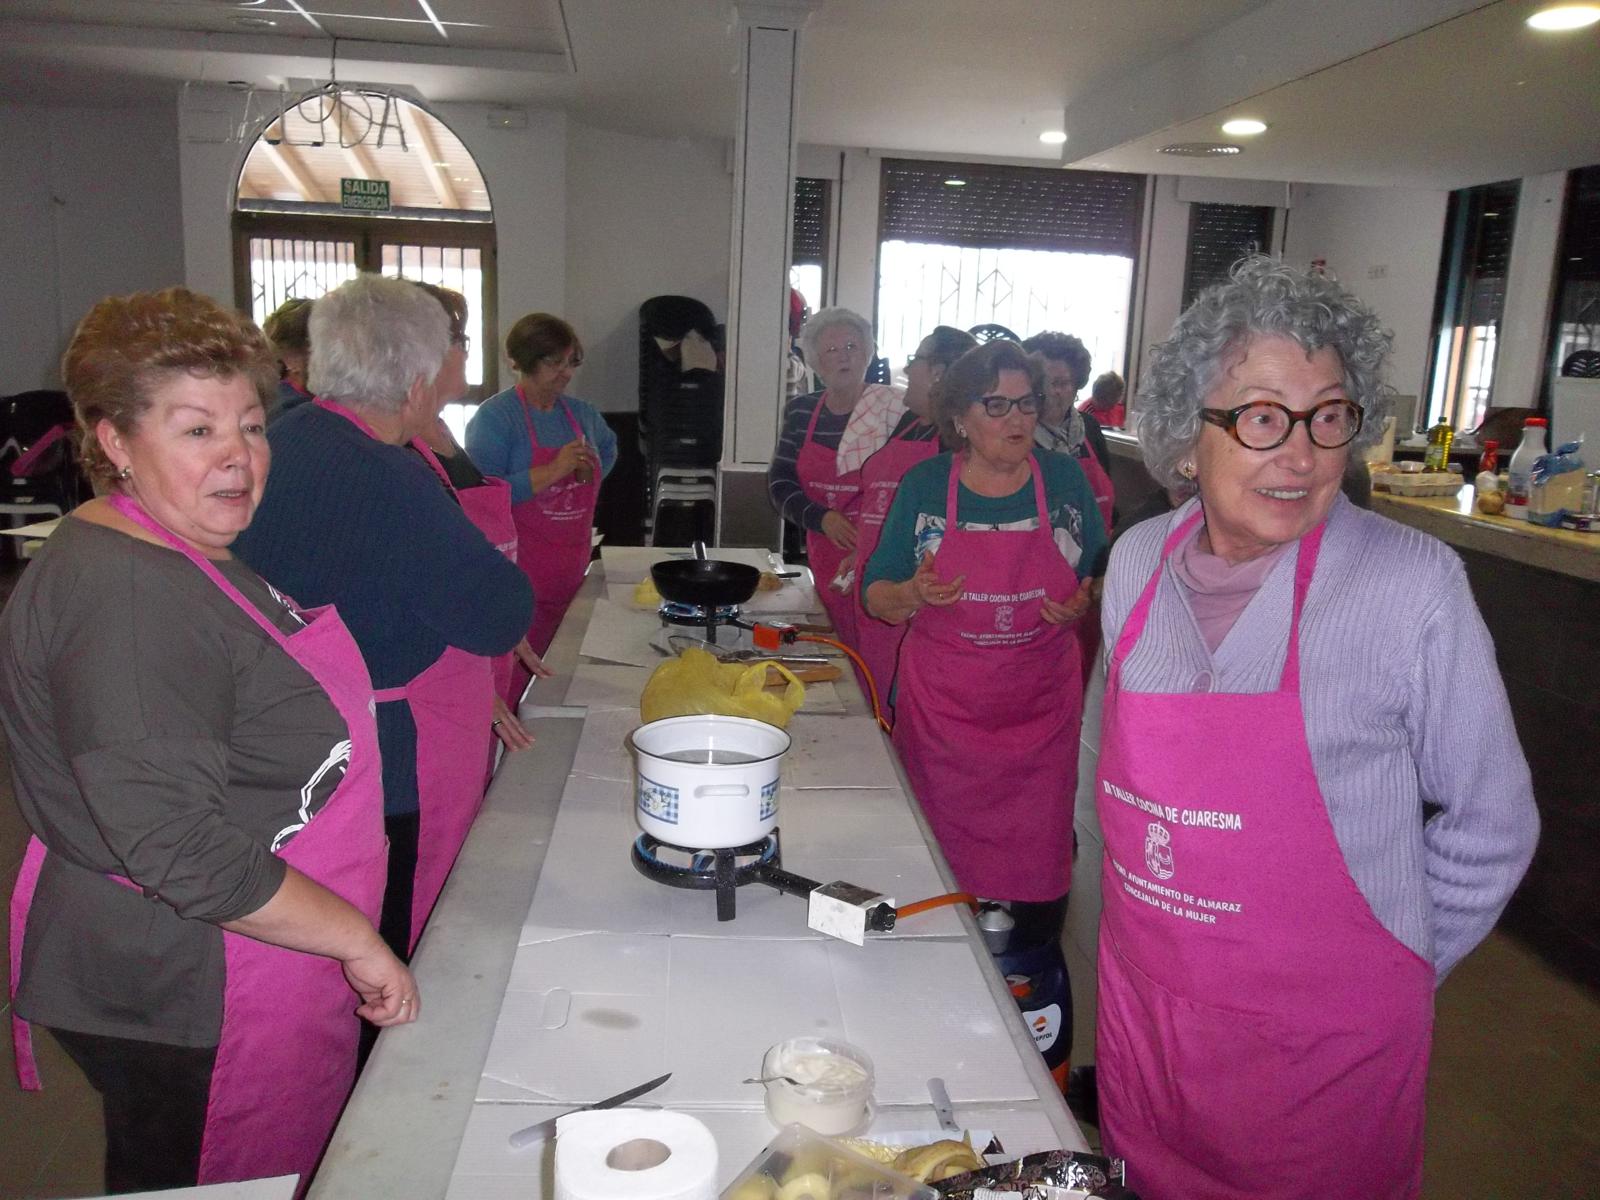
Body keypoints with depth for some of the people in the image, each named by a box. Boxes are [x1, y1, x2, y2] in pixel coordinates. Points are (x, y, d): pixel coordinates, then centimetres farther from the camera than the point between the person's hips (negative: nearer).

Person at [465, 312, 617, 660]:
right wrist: (554, 471, -23)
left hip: (572, 577, 7)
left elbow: (609, 446, 36)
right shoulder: (494, 417, -10)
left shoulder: (581, 413, 12)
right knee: (516, 681, -8)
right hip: (519, 581, -7)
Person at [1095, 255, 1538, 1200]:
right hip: (1140, 1005, 4)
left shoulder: (1413, 582, -17)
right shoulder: (1137, 561, -4)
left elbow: (1490, 827, -6)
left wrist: (1391, 973, 1)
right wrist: (1151, 925, 12)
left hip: (1324, 1040, -4)